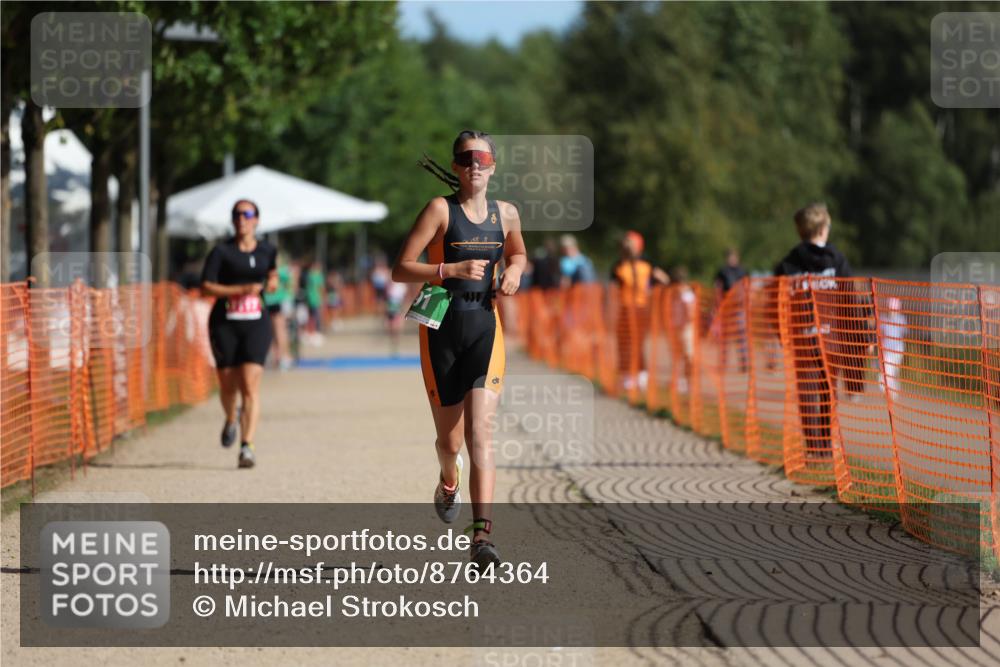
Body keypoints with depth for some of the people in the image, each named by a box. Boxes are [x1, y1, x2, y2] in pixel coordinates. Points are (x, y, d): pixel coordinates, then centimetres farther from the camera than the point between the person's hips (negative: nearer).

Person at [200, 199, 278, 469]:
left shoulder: (267, 251, 8)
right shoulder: (221, 252, -3)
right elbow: (206, 286, -10)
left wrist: (273, 282, 6)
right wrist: (242, 290, -18)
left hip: (256, 324, 1)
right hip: (225, 324, -1)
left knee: (250, 385, -13)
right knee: (228, 384, 6)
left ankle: (247, 447, -18)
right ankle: (231, 420, 42)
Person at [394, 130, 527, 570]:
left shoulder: (505, 214, 8)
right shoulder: (441, 210, -6)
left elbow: (517, 254, 29)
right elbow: (400, 270, -9)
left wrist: (514, 273, 7)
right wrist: (452, 270, -21)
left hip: (485, 329, 2)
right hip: (441, 330, -2)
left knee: (480, 435, -14)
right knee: (449, 440, 9)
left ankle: (482, 536, -21)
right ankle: (448, 482, 46)